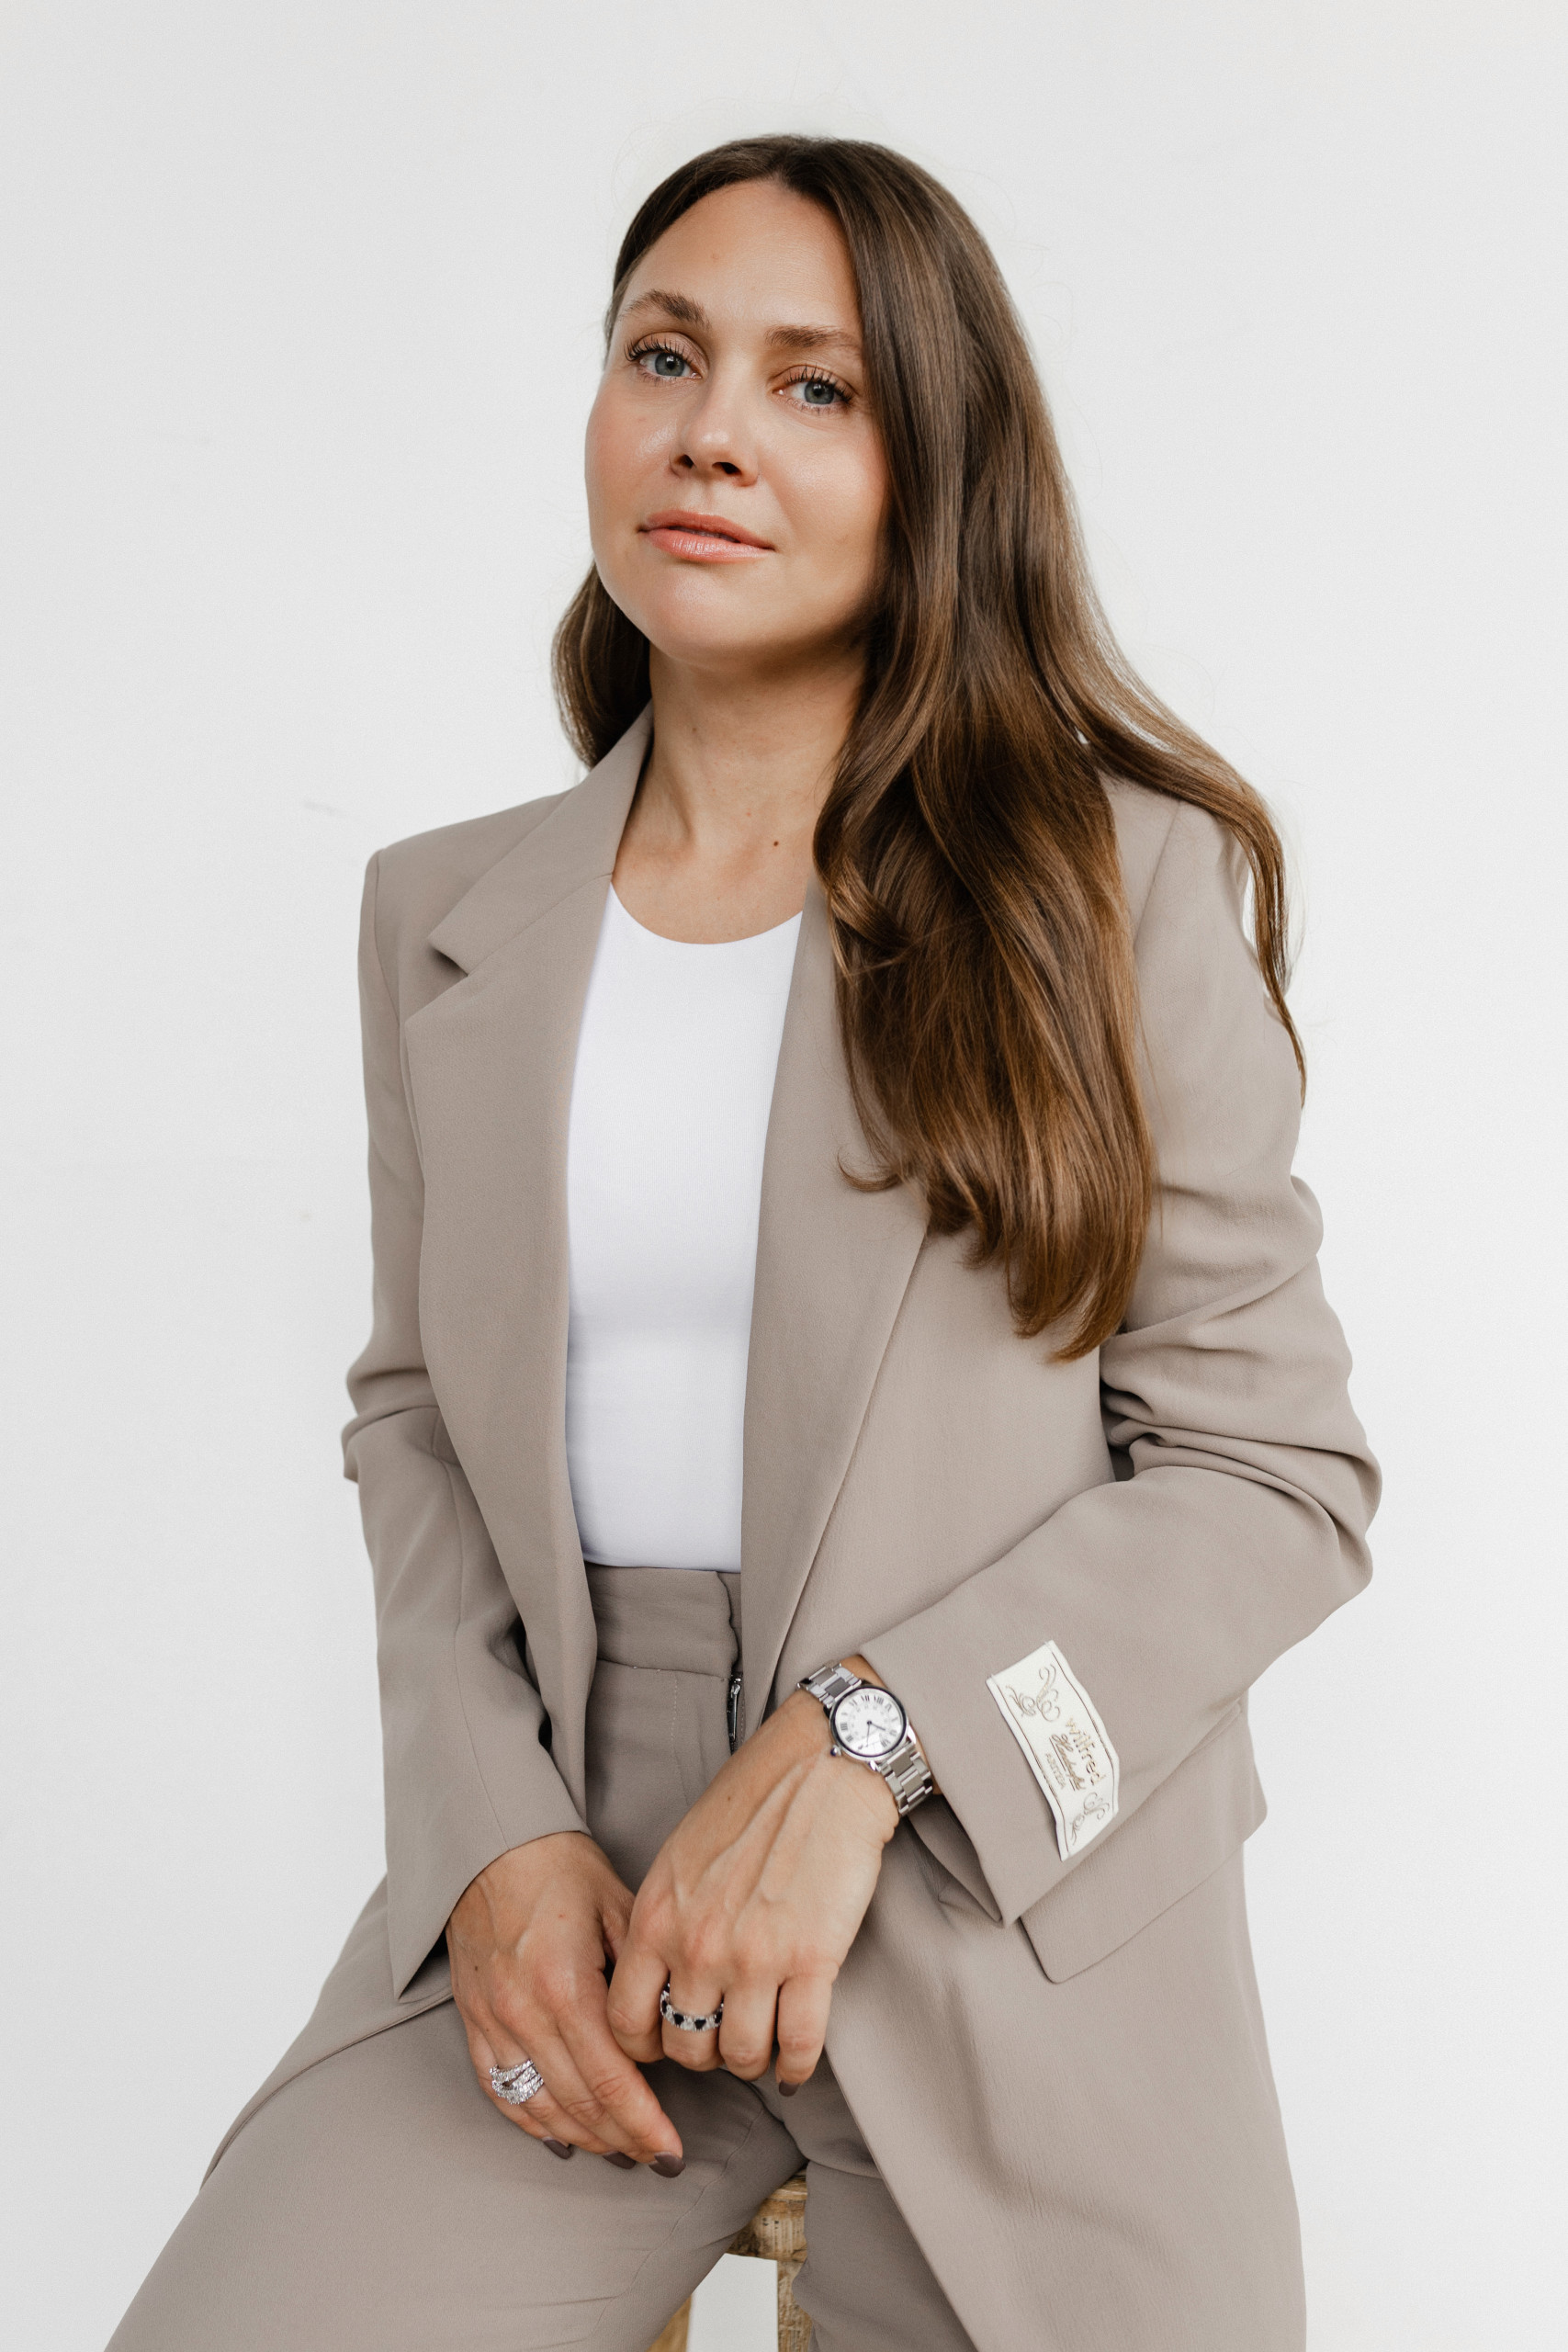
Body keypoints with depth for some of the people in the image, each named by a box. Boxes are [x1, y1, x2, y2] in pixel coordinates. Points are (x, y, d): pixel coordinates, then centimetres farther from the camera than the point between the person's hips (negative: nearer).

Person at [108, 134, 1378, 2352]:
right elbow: (417, 1417, 13)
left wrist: (857, 1746, -15)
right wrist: (497, 1836, -3)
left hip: (1017, 1907, -2)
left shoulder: (1124, 880, -2)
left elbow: (1275, 1464, -3)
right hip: (557, 1896, 2)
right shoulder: (447, 916, 10)